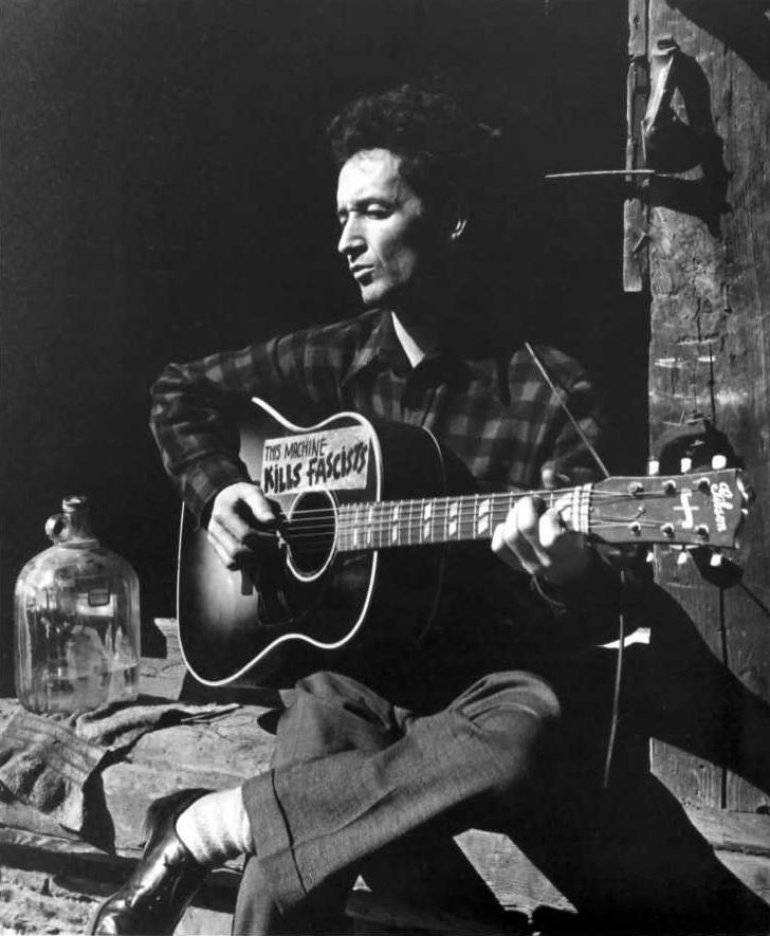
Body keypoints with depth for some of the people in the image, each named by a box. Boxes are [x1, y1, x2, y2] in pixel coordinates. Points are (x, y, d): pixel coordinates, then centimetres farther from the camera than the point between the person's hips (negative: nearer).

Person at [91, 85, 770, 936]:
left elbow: (600, 611, -7)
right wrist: (216, 491, 5)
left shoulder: (544, 388, -4)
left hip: (497, 675, 0)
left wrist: (566, 572, -32)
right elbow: (181, 391, 24)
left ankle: (210, 822, -24)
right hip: (352, 673, 0)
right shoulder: (332, 363, 8)